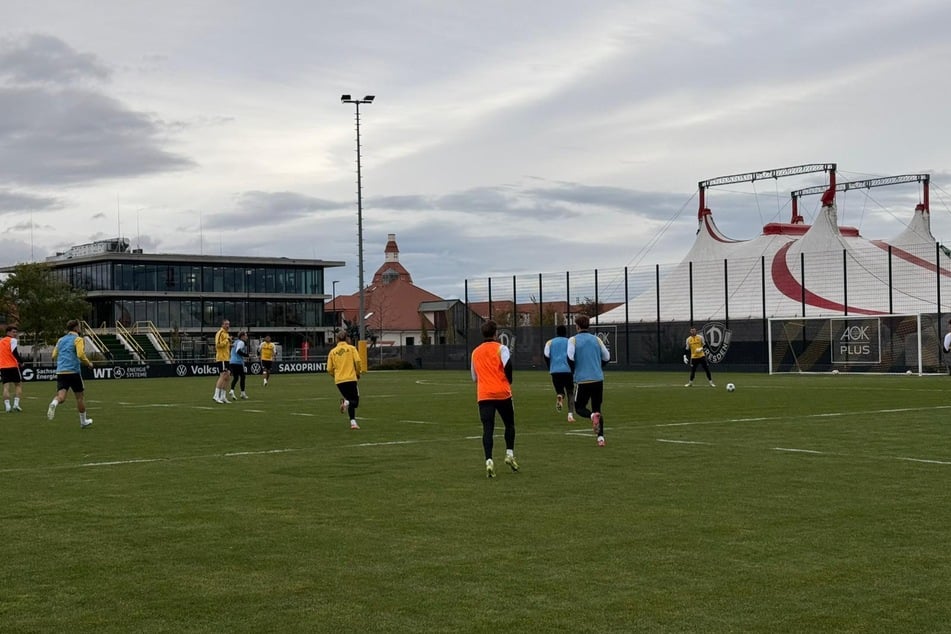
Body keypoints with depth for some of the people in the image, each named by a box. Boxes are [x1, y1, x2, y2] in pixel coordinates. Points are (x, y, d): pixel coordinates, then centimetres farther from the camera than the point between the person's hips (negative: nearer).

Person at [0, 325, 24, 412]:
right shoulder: (12, 340, -5)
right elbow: (14, 352, -17)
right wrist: (21, 362, -8)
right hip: (13, 366, -5)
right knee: (19, 385, 8)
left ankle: (7, 406, -11)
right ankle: (16, 404, -4)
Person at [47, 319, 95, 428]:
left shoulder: (61, 340, 17)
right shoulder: (78, 339, -3)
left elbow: (54, 356, 17)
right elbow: (81, 354, -16)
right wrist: (88, 363, 0)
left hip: (60, 371, 5)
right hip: (73, 371, -5)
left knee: (61, 396, -5)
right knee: (80, 397, 11)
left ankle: (54, 403, -41)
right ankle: (83, 421, 20)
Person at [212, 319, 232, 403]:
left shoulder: (226, 333, 20)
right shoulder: (220, 333, -10)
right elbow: (218, 344, -21)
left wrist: (229, 342, 14)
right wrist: (227, 340, -17)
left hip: (226, 358, 10)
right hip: (221, 358, -10)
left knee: (227, 376, 9)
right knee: (223, 376, -14)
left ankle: (223, 396, 13)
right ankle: (216, 396, -14)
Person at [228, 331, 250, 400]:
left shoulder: (236, 342, 19)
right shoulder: (241, 342, -8)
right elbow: (238, 351, -22)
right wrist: (246, 355, -13)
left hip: (231, 362, 8)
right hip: (238, 362, -8)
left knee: (235, 378, 9)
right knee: (242, 377, 5)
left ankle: (232, 390, -12)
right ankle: (243, 393, 9)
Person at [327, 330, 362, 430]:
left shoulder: (332, 352, 9)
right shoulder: (351, 348, 3)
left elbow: (329, 369, 6)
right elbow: (357, 361, -10)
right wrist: (358, 373, 6)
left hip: (339, 381, 3)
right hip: (351, 378, -3)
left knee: (350, 402, 15)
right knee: (355, 400, 5)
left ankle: (353, 422, 3)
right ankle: (346, 402, -28)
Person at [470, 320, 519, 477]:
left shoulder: (475, 352, 15)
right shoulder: (500, 348, 0)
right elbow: (508, 365, -17)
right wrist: (509, 381, 0)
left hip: (483, 395, 3)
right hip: (502, 393, -3)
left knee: (487, 429, -4)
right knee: (509, 424, 17)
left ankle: (489, 460, -18)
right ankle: (509, 454, 9)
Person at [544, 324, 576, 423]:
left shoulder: (550, 342, 12)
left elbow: (546, 356, 3)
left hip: (555, 371, 1)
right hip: (568, 371, -1)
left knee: (559, 391, 18)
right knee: (570, 393, 9)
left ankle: (559, 396, -20)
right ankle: (570, 414, -10)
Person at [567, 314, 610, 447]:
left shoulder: (573, 340, -2)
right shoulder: (596, 339, 8)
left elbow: (570, 358, -15)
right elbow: (607, 357, 10)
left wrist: (574, 370, 5)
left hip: (582, 380, -3)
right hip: (598, 379, 3)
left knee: (579, 407, 10)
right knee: (597, 408, 13)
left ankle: (592, 416, -22)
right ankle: (601, 437, 0)